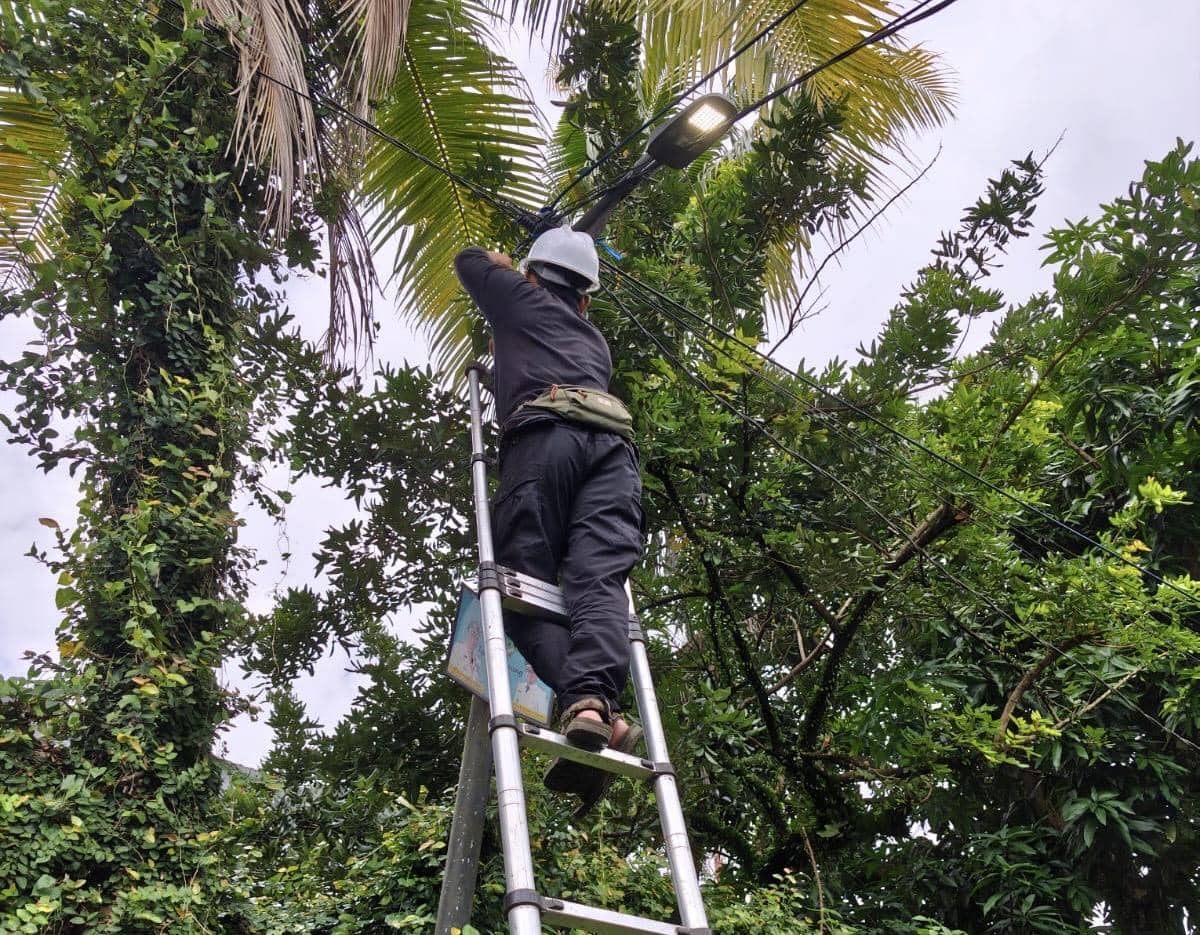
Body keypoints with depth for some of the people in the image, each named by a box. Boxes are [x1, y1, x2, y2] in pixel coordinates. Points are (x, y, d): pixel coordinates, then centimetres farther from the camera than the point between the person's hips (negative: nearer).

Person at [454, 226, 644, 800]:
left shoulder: (523, 300, 27)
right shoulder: (595, 338, 39)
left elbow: (468, 260, 42)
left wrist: (509, 270, 63)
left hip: (544, 434, -4)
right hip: (612, 443, 4)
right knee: (599, 581, -15)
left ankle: (582, 706, -35)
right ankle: (594, 701, -41)